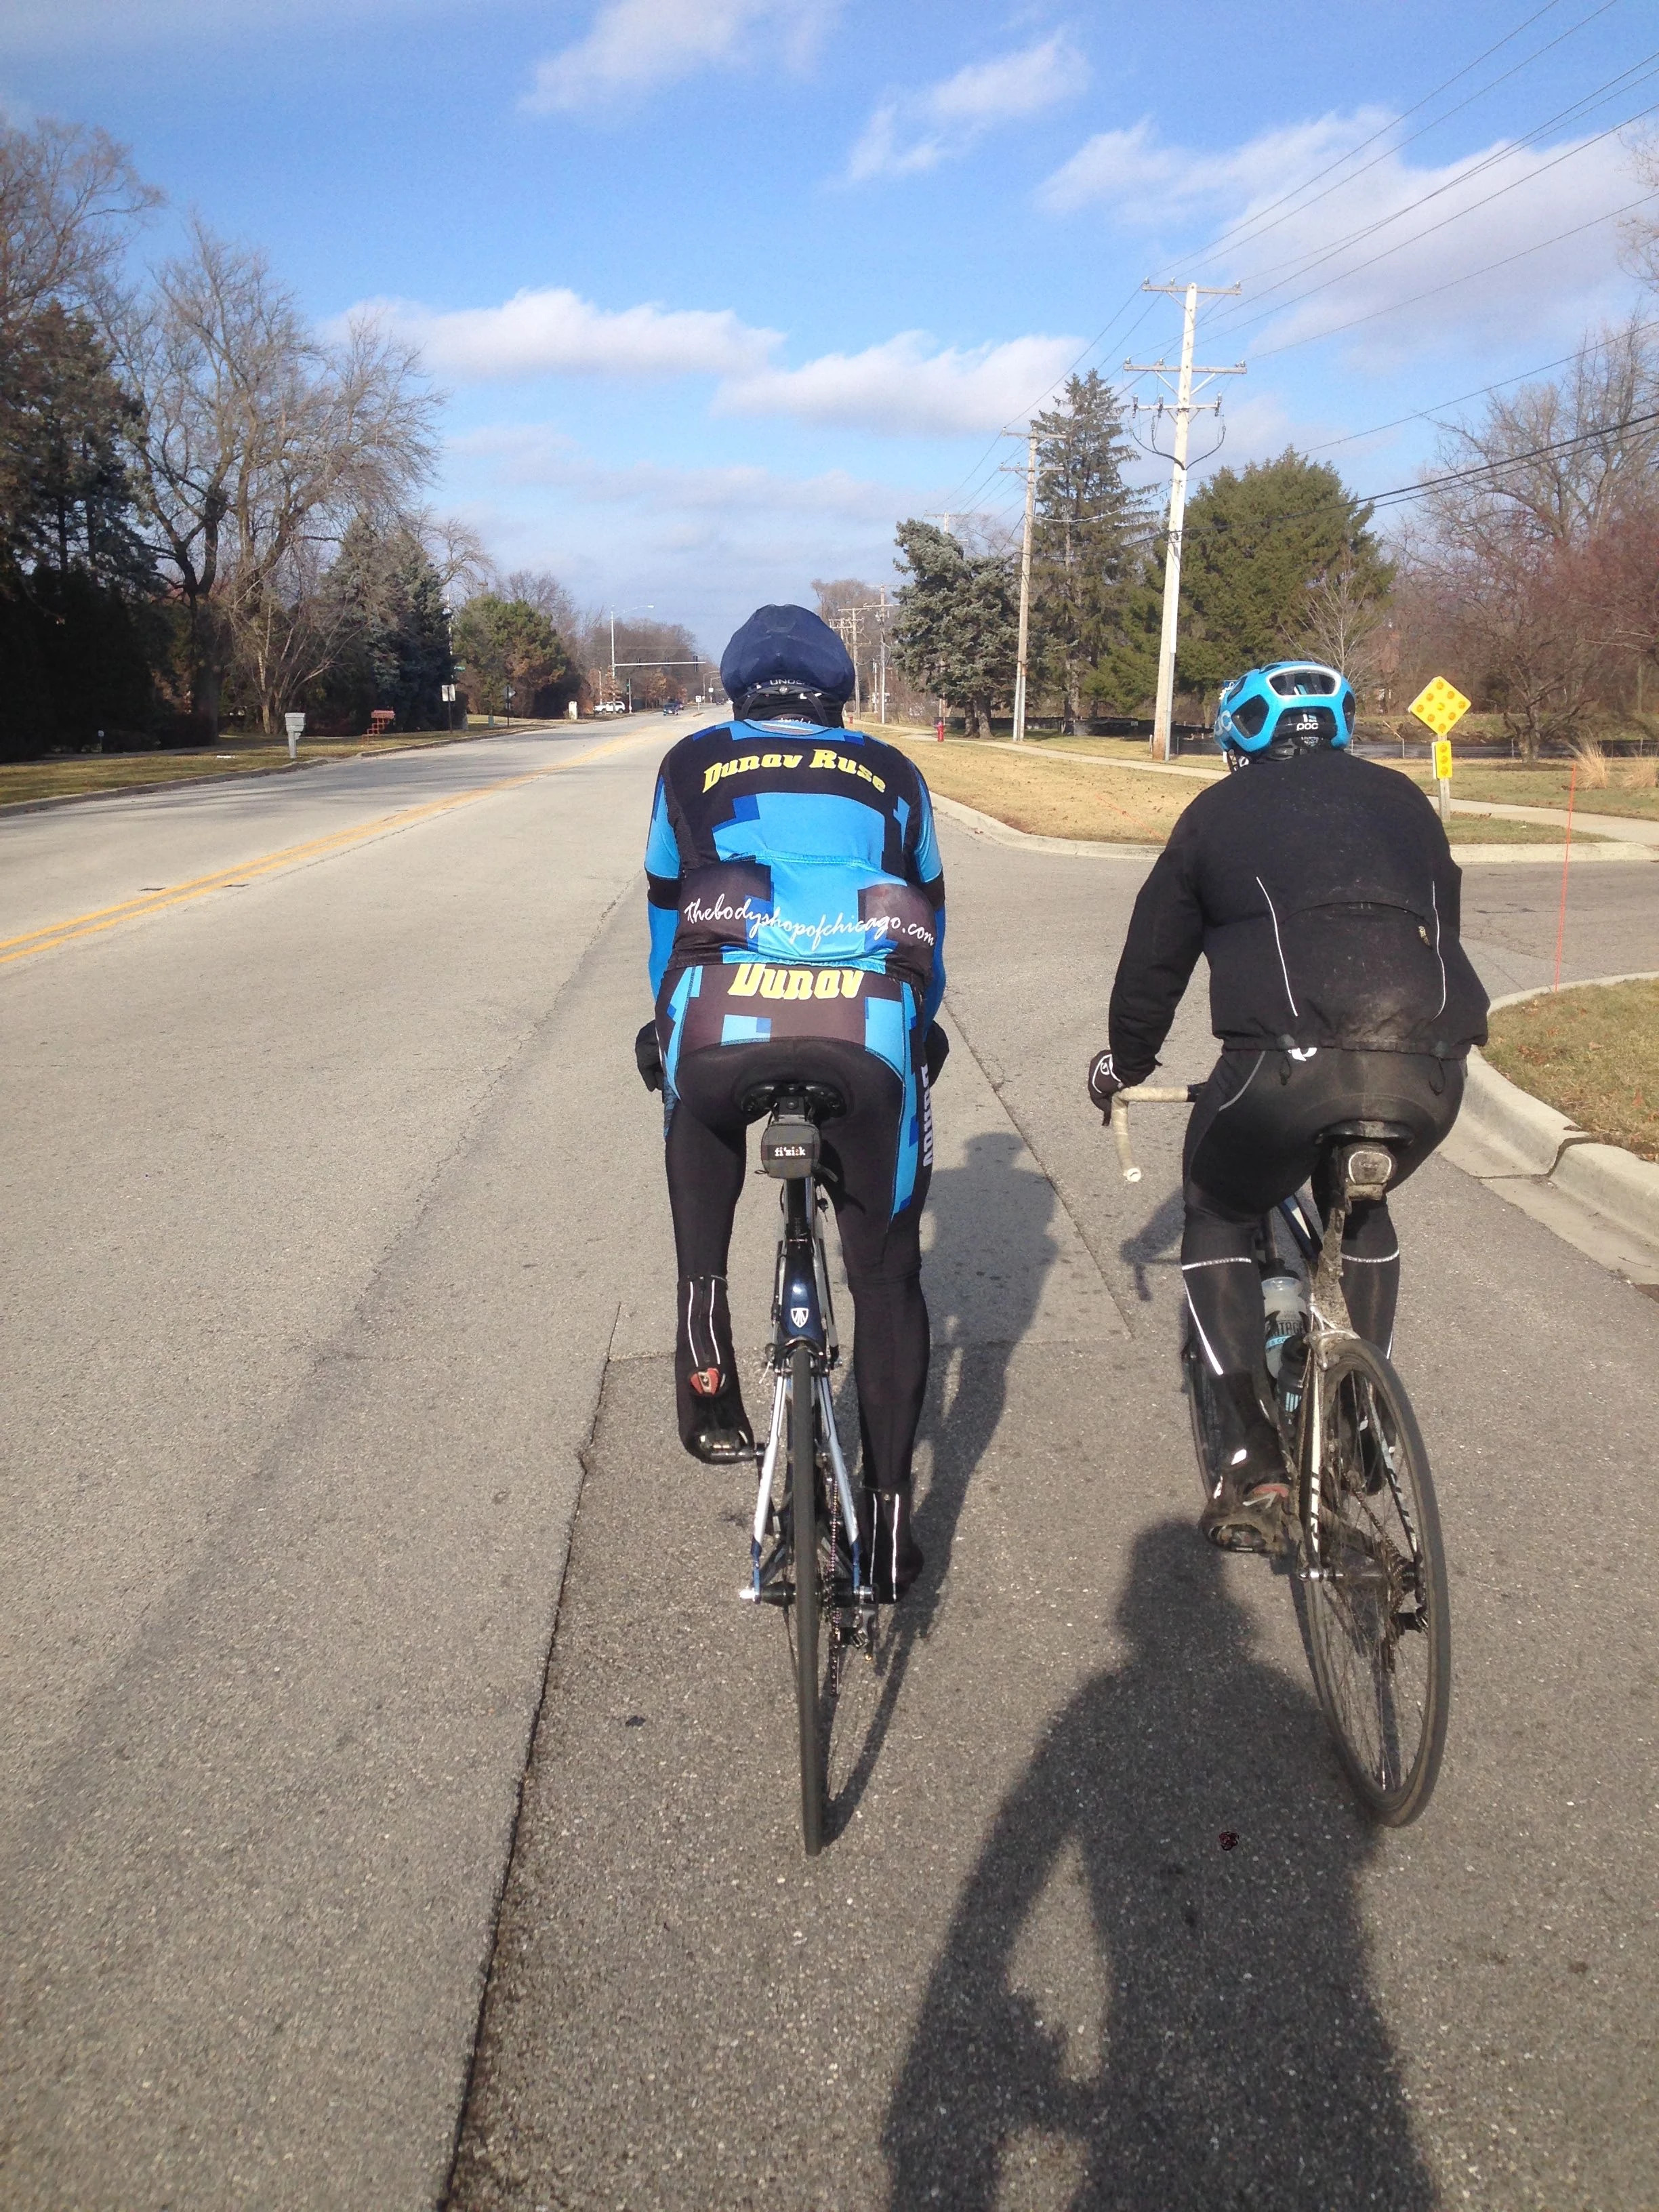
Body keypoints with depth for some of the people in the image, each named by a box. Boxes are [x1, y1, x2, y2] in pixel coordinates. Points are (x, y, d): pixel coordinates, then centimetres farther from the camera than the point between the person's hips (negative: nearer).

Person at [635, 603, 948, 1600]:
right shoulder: (891, 773, 25)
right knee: (887, 1274, 17)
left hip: (723, 1023, 0)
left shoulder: (694, 764, 23)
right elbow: (929, 917, 33)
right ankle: (890, 1521, 21)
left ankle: (709, 1380, 19)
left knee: (699, 1153, 33)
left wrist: (667, 1024, 46)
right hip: (871, 1033, 1)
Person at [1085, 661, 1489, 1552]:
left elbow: (1154, 958, 23)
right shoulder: (1401, 800, 27)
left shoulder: (1219, 811, 19)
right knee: (1361, 1210, 33)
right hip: (1432, 1069, 4)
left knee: (1218, 1222, 22)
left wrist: (1125, 1062, 40)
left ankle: (1253, 1462, 10)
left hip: (1290, 1061, -4)